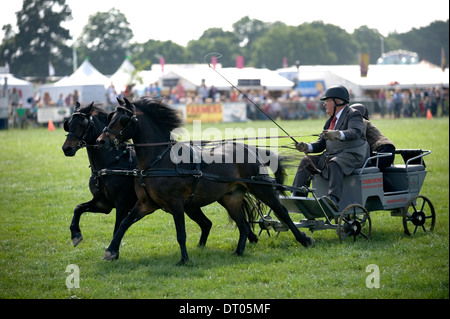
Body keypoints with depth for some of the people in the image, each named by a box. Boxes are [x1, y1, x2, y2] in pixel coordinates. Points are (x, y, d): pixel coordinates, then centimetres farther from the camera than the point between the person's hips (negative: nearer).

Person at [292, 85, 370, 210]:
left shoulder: (353, 114, -3)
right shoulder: (330, 121, 22)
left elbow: (356, 132, -24)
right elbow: (321, 144, 18)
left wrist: (337, 134, -43)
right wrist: (307, 147, -3)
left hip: (351, 155, -9)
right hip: (330, 155, 9)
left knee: (334, 164, -37)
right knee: (306, 161, 0)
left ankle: (334, 198, -53)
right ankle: (298, 196, -6)